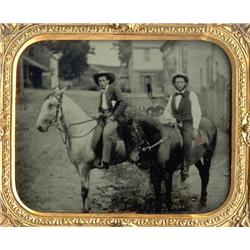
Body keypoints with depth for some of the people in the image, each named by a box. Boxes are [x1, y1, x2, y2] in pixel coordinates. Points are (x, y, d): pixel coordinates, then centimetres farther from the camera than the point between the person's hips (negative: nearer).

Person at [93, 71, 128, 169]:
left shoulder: (114, 89, -4)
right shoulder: (102, 92, 20)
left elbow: (124, 103, -13)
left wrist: (114, 116, -14)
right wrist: (100, 112, 12)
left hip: (113, 117, -9)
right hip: (104, 117, 9)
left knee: (106, 134, -30)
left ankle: (105, 162, -32)